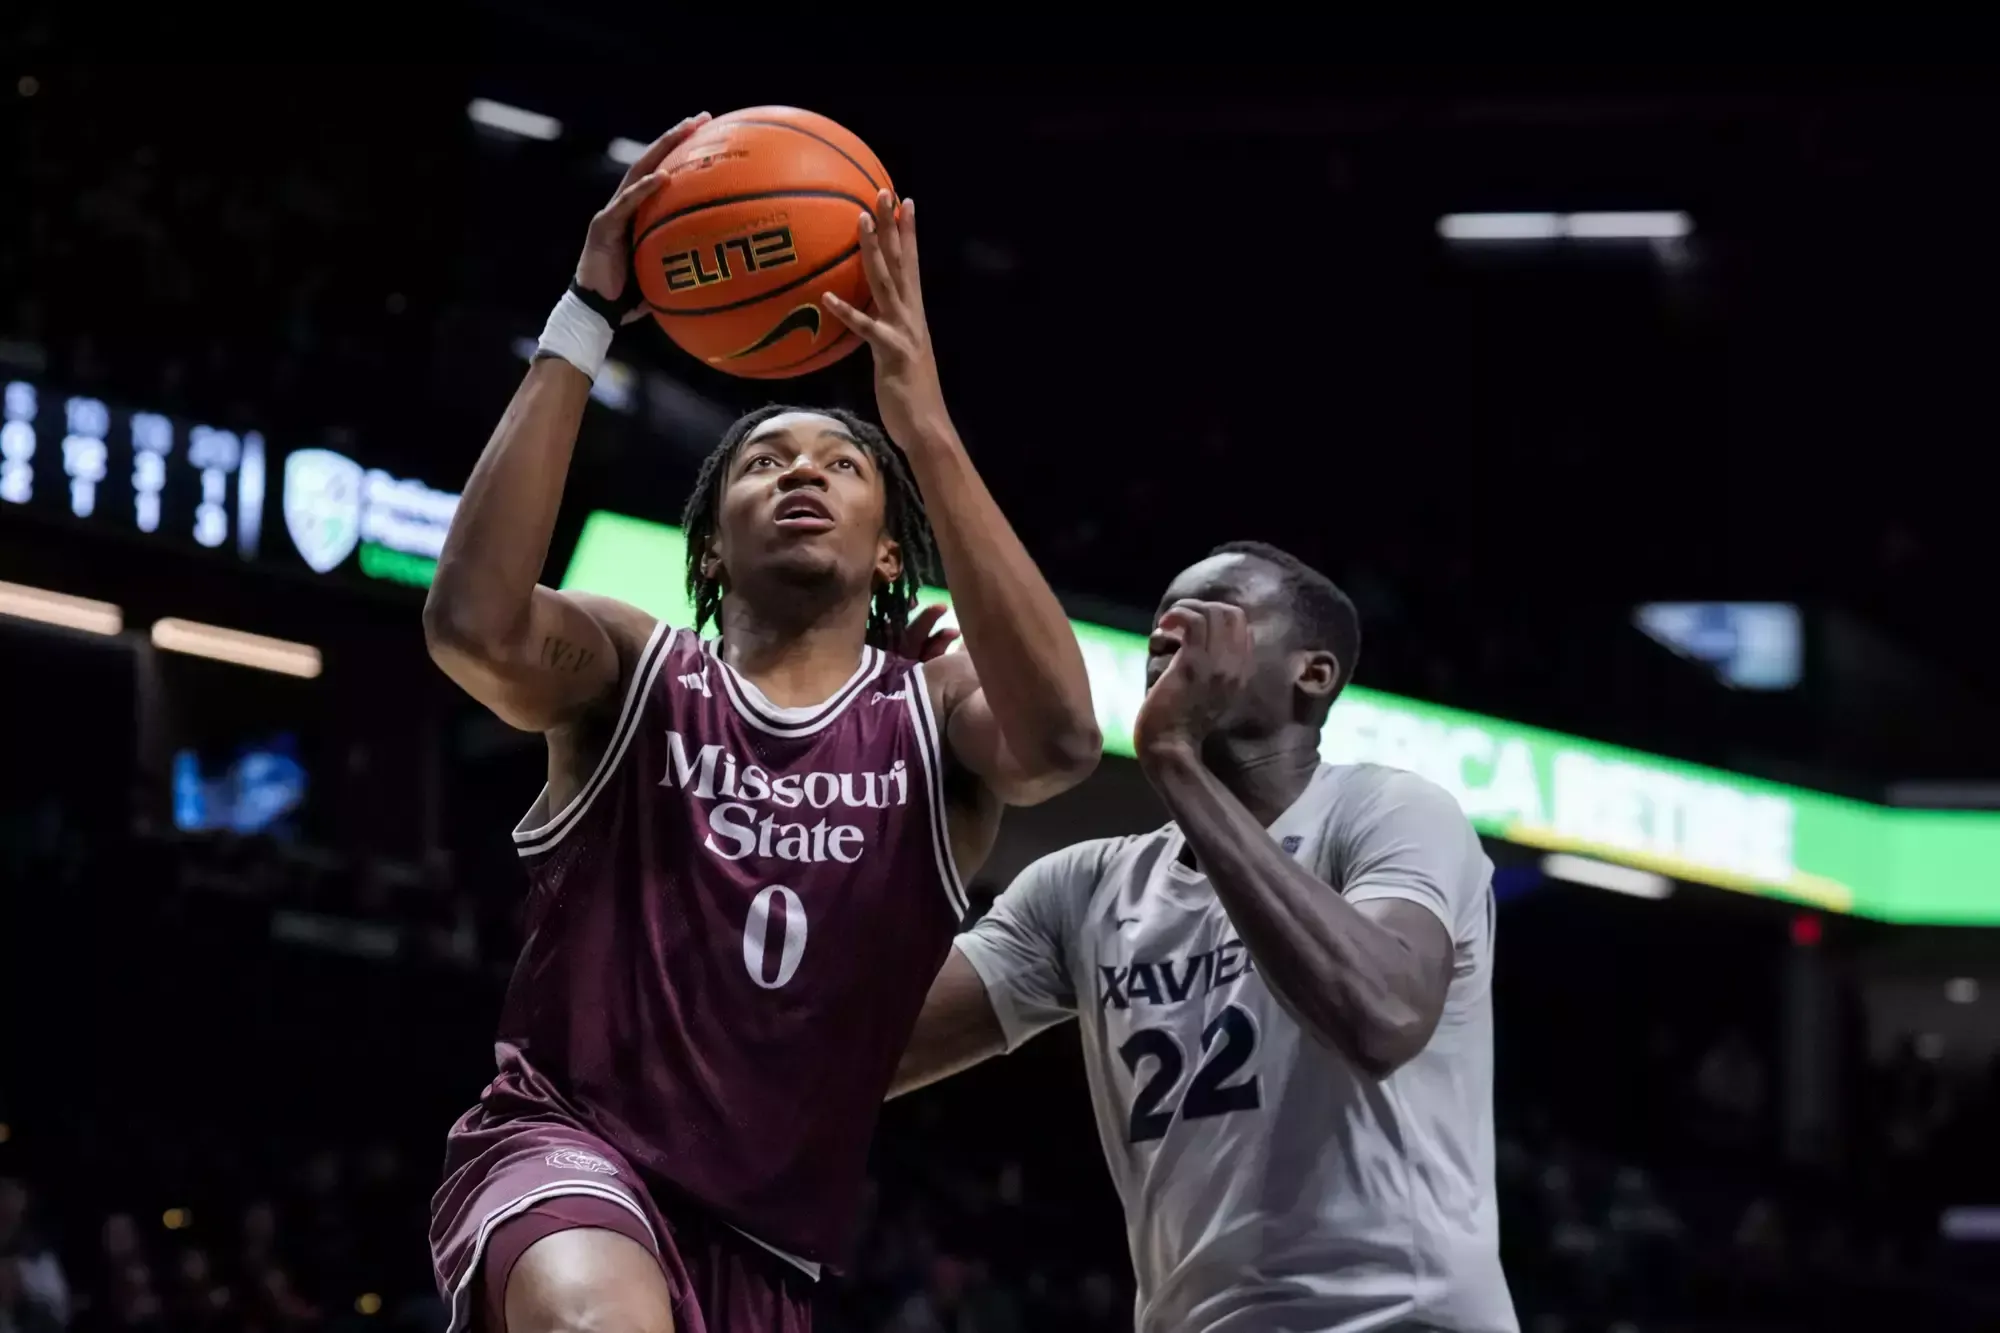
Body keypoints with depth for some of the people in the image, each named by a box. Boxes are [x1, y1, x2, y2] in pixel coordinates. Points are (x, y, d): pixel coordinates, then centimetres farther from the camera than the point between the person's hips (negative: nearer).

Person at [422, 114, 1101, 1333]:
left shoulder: (938, 713, 4)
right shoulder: (634, 673, 2)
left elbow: (1060, 740, -21)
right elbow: (472, 623, -21)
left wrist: (924, 424, -25)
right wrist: (586, 321, -22)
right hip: (567, 1148, -4)